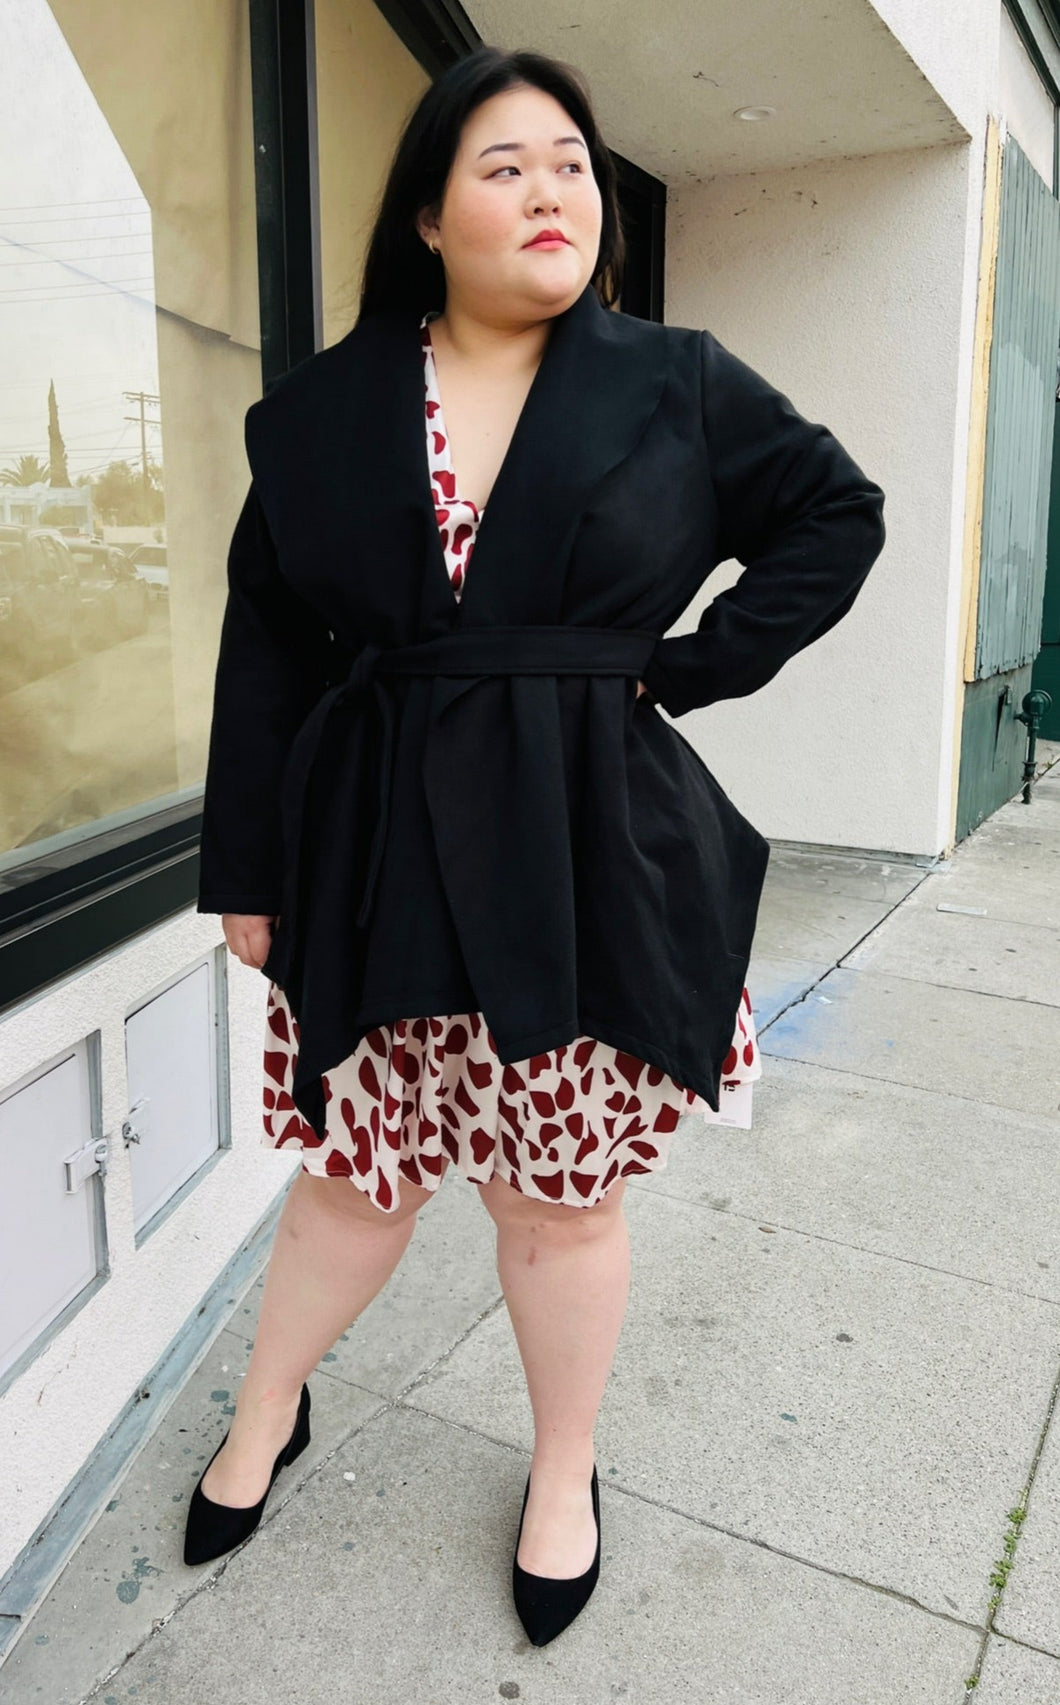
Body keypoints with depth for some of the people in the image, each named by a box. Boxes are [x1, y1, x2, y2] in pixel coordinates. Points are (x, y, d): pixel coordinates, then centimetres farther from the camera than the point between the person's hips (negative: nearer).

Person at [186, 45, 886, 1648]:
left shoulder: (679, 388, 3)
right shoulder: (324, 406, 4)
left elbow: (840, 513, 11)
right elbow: (264, 648, 4)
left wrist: (690, 666, -1)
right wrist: (247, 869, 1)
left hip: (589, 858, 0)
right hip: (379, 855, 1)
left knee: (564, 1193, 11)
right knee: (359, 1166, 14)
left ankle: (565, 1474, 38)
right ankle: (267, 1412, 43)